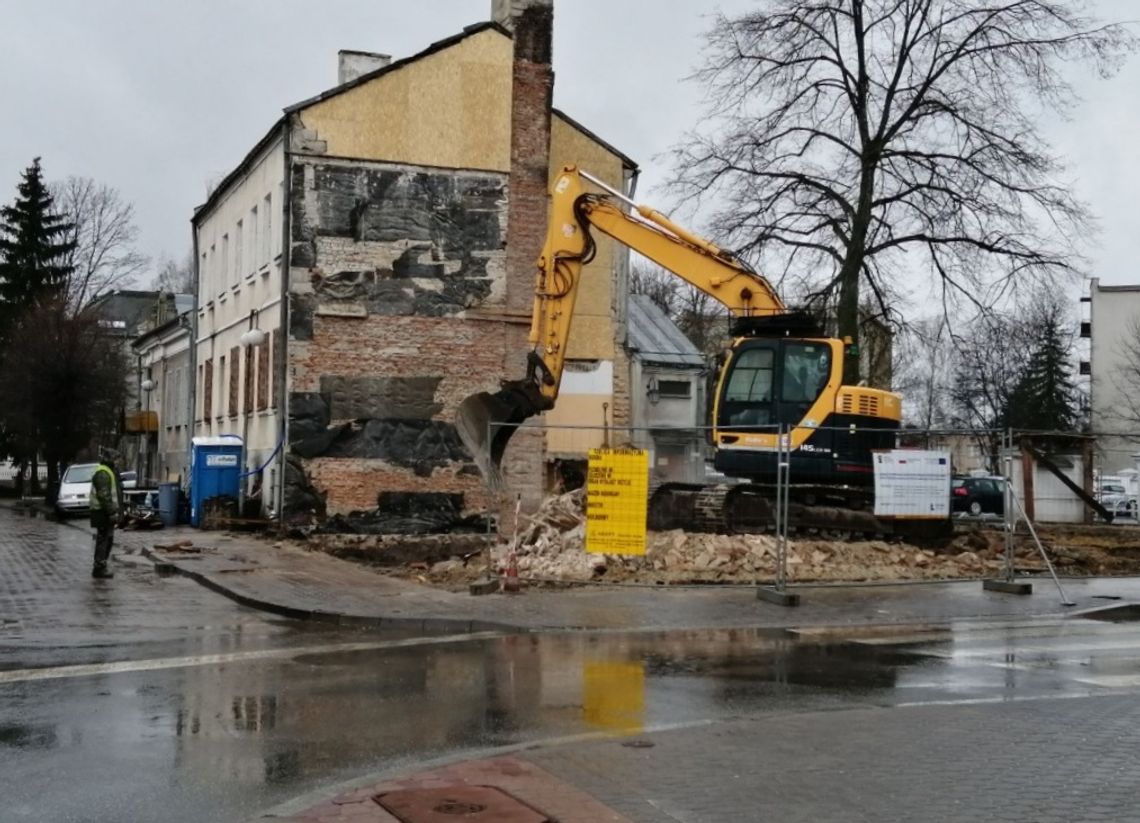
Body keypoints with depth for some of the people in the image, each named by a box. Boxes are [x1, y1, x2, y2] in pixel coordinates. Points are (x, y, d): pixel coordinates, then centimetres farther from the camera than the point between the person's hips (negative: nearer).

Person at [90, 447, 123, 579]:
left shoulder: (109, 472, 19)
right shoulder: (102, 473, -16)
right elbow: (103, 495, -23)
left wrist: (115, 510, 22)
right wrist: (112, 512, -25)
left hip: (107, 512, 11)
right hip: (103, 512, -11)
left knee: (108, 539, 16)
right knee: (103, 539, -8)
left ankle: (102, 566, 23)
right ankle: (99, 568, -5)